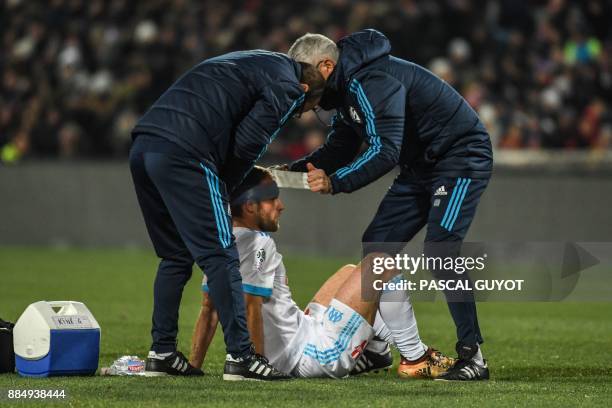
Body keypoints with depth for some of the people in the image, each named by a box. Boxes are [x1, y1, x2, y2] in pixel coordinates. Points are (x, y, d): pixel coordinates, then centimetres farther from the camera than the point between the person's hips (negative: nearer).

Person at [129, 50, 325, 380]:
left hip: (143, 147, 9)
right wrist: (225, 188, 11)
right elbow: (246, 144, -5)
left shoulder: (257, 62, 31)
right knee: (220, 256, -4)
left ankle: (162, 353, 18)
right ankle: (240, 354, -5)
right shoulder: (287, 87, 4)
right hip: (182, 154, -9)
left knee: (176, 256, 18)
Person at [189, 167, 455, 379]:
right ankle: (416, 359, 2)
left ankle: (376, 354, 28)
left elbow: (209, 309, 11)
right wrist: (255, 368, -23)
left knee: (350, 272, 27)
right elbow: (251, 308, -25)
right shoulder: (258, 243, -20)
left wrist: (194, 365, 14)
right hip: (315, 358, -10)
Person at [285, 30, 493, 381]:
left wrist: (335, 183, -40)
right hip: (420, 165, 11)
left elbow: (385, 151, -35)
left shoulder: (373, 82, -26)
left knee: (440, 249, -22)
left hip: (463, 157, -11)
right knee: (376, 244, 5)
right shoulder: (347, 86, 6)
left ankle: (472, 355, -18)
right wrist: (292, 171, -2)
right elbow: (339, 149, 12)